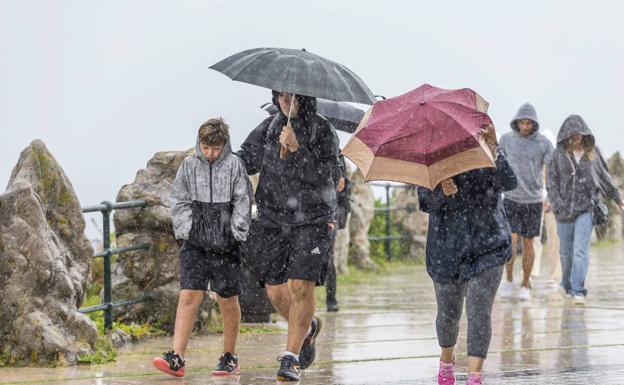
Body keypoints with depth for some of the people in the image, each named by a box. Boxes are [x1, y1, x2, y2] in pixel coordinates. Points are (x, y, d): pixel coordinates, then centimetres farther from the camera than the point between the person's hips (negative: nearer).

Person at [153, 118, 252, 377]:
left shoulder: (234, 165, 0)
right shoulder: (189, 165, 5)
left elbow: (243, 202, -1)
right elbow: (179, 201, 7)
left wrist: (235, 233, -8)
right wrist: (184, 230, -4)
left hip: (225, 243, -1)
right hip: (195, 242, 1)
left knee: (228, 300, 7)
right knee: (188, 297, -7)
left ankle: (230, 358, 20)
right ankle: (176, 359, -13)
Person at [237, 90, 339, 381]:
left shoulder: (322, 130, -4)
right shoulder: (268, 127, 8)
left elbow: (323, 174, -14)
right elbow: (246, 160, 12)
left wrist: (296, 148, -24)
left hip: (312, 222, -4)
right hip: (273, 220, 4)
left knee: (300, 287, -14)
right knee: (275, 291, 2)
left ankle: (290, 358, -8)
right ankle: (308, 327, 33)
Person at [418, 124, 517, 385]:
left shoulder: (487, 157, -1)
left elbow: (508, 183, -21)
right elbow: (425, 202, -10)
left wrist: (493, 151, -37)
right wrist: (441, 192, -33)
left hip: (487, 248, -1)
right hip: (448, 248, 1)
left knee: (479, 311, -12)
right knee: (449, 313, 13)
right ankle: (446, 362, 40)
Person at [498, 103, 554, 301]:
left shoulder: (543, 142, -5)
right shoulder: (506, 139, -1)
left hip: (534, 200, 0)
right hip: (511, 198, 0)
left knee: (528, 244, 7)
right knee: (510, 241, -11)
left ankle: (525, 285, 19)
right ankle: (508, 279, 8)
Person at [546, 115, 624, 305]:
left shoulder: (592, 152, 4)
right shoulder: (559, 155, 1)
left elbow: (604, 177, 15)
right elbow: (552, 182, 3)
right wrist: (557, 204, -8)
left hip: (586, 209, -1)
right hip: (564, 210, 1)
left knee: (580, 250, -12)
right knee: (566, 252, 9)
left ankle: (578, 290, -14)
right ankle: (567, 286, 27)